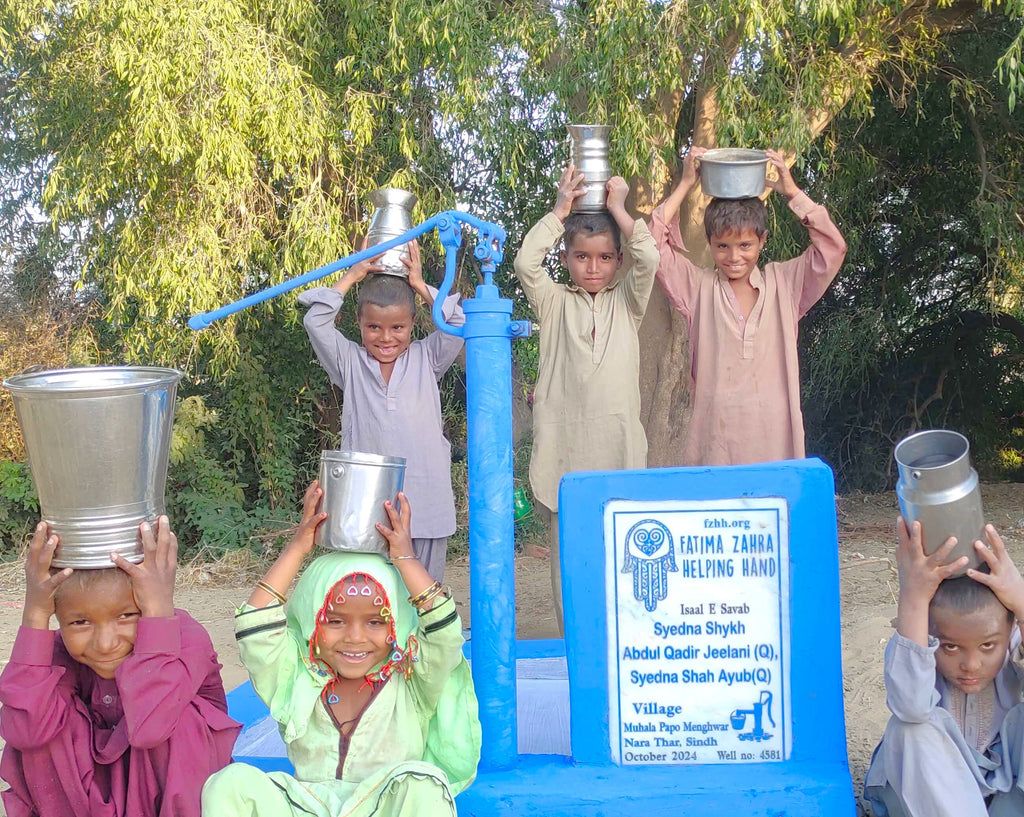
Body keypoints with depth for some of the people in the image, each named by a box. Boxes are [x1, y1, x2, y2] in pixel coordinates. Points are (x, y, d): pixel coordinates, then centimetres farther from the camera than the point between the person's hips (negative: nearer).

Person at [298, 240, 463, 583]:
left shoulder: (426, 359, 9)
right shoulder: (350, 363, 7)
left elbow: (459, 324, -2)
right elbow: (316, 322, -2)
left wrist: (420, 285, 2)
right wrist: (352, 277, 3)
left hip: (425, 502, 1)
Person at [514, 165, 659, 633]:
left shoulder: (626, 302, 12)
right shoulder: (555, 303, 10)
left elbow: (648, 259, -5)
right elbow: (526, 263, -7)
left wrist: (619, 210, 3)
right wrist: (561, 210, 0)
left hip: (617, 441, 1)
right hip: (566, 442, 0)